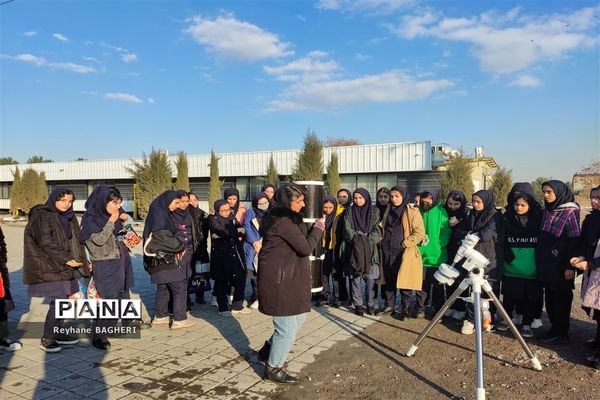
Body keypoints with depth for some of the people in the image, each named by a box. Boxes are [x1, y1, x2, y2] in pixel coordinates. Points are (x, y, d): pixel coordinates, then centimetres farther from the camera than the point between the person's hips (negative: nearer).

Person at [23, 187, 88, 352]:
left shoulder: (68, 217, 13)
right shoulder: (41, 217, -11)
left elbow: (76, 240, 17)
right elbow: (46, 243, -19)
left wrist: (83, 261, 11)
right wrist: (65, 259, -21)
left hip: (66, 266, 8)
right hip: (50, 267, -8)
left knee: (65, 299, 9)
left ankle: (57, 334, 22)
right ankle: (46, 339, 4)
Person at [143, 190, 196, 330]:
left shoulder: (163, 214, 13)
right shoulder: (159, 215, -17)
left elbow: (173, 233, 14)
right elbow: (164, 238, -22)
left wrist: (180, 244, -4)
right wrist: (180, 246, -8)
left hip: (163, 259, 9)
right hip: (166, 259, -9)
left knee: (163, 287, 16)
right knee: (180, 287, -4)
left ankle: (160, 316, 25)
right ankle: (179, 319, 1)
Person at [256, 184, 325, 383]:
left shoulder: (284, 218, 11)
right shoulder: (283, 221, -21)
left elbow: (300, 239, 17)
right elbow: (306, 248, -19)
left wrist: (312, 229, 3)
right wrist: (318, 229, -6)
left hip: (287, 277, 10)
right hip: (280, 280, -10)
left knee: (298, 318, 20)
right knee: (288, 327, 2)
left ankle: (269, 350, 34)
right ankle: (273, 368, 20)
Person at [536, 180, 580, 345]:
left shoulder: (570, 212, -10)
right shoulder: (547, 211, 10)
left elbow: (575, 240, -13)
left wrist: (570, 266, -15)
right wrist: (540, 261, 14)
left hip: (561, 265, -7)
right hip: (547, 264, 7)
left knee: (561, 300, 3)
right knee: (550, 299, 12)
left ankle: (561, 333, 13)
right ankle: (554, 329, 24)